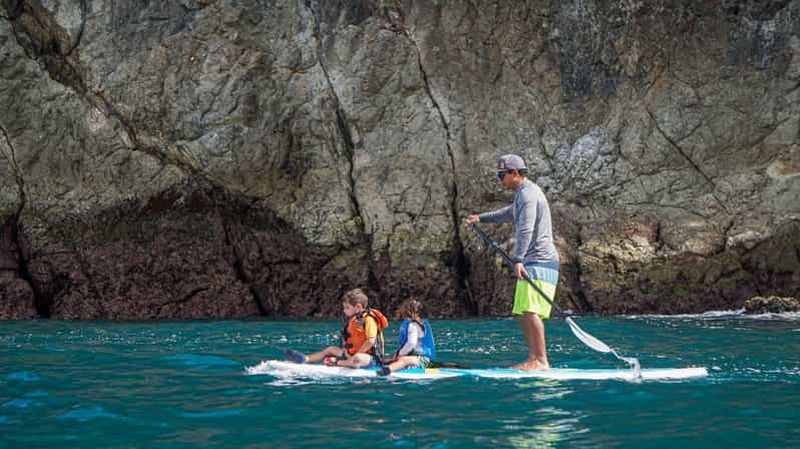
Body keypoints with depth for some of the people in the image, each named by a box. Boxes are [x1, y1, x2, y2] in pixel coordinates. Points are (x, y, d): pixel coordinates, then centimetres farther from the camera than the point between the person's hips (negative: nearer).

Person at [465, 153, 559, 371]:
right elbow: (509, 214, 43)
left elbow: (526, 229, -25)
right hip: (533, 262, 11)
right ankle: (534, 358, 10)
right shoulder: (524, 194, 22)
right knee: (523, 313, 9)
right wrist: (480, 218, 46)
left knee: (530, 310, -18)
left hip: (538, 261, -11)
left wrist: (518, 260, -33)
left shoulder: (527, 194, -12)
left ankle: (541, 360, -20)